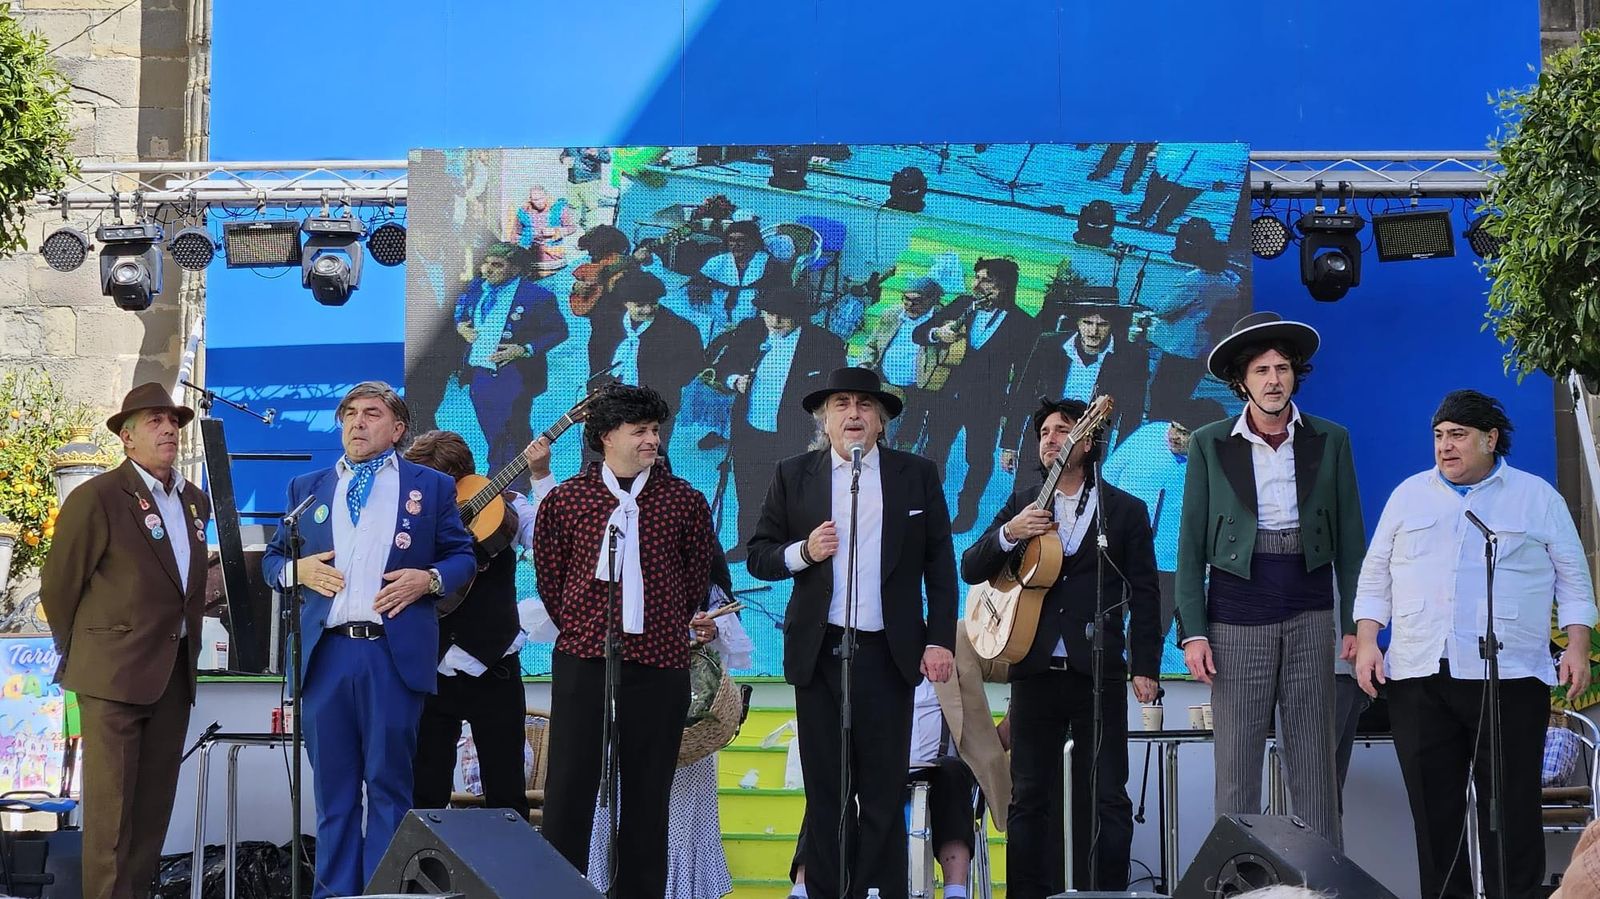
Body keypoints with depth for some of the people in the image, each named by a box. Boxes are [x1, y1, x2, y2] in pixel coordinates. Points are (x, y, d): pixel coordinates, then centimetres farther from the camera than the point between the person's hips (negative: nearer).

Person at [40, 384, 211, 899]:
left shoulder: (195, 501, 12)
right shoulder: (96, 498, -9)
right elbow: (58, 585, -2)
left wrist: (188, 644, 14)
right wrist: (78, 653, 6)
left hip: (174, 675, 6)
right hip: (114, 674, -6)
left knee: (155, 803, 8)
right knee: (112, 804, -6)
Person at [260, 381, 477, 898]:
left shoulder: (431, 486, 10)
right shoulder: (307, 488, 17)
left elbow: (463, 556, 11)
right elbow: (271, 559, 19)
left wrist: (430, 579, -9)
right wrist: (297, 569, -3)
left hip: (397, 654, -2)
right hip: (325, 654, 3)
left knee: (389, 785, 0)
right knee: (332, 786, 6)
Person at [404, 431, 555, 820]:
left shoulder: (504, 507, -1)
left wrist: (541, 477, -21)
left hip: (493, 670, -1)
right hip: (431, 672, 2)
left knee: (507, 795, 3)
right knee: (425, 795, 4)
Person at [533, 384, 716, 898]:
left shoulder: (684, 501, 4)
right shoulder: (566, 499, 2)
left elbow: (697, 578, 14)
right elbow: (549, 574, 11)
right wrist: (579, 628, 10)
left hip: (660, 665, 1)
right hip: (582, 661, -1)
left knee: (647, 796, 5)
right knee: (570, 789, -2)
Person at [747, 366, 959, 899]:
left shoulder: (918, 476, 6)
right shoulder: (793, 476, 7)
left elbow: (940, 565, 5)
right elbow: (759, 556, 8)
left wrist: (940, 640, -2)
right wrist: (802, 552, -12)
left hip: (889, 653, -1)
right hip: (819, 653, 1)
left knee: (884, 793, 0)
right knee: (825, 791, 4)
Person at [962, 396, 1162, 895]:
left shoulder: (1125, 511, 6)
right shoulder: (1022, 505, 13)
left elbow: (1144, 595, 4)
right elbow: (971, 570, 7)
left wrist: (1145, 666, -4)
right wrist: (1008, 534, -12)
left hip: (1099, 672, -2)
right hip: (1035, 671, 2)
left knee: (1105, 798, -2)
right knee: (1030, 797, 4)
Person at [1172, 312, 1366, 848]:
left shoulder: (1330, 441, 7)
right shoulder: (1209, 445, 4)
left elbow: (1351, 540, 9)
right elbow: (1191, 547, 4)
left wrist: (1355, 623, 1)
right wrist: (1192, 632, -4)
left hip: (1310, 613, 1)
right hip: (1237, 614, -1)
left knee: (1315, 763, 1)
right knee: (1236, 764, -1)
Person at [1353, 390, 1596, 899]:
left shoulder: (1537, 498, 8)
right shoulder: (1409, 495, 15)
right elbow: (1375, 578, 15)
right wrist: (1366, 642, 4)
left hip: (1510, 679, -2)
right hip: (1419, 679, 3)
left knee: (1511, 810, -4)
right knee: (1434, 809, 3)